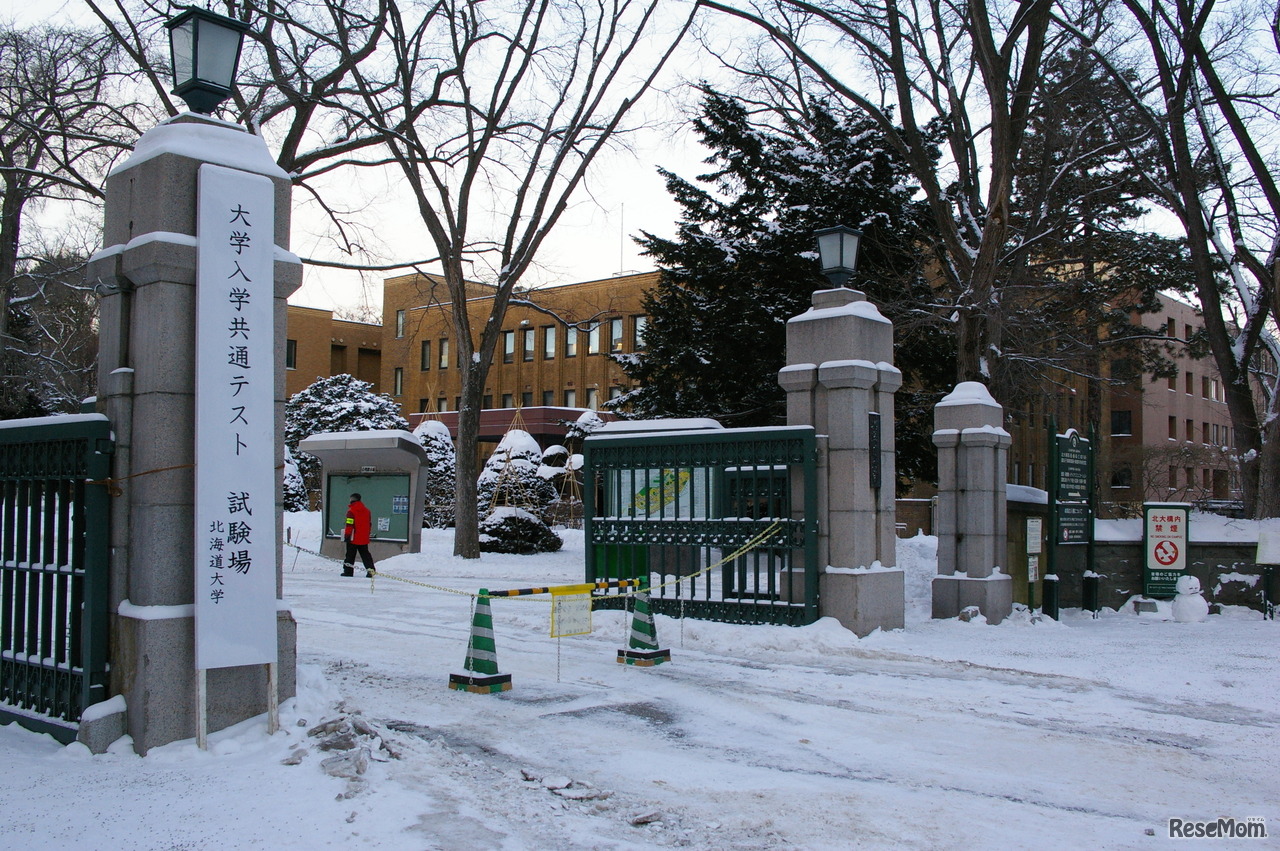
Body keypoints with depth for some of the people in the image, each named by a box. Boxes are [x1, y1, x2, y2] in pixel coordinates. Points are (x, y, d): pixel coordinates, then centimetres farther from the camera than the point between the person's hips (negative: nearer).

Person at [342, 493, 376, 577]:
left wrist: (347, 535, -11)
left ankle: (348, 571, 7)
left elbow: (349, 525, -17)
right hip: (364, 539, 5)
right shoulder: (366, 511, 8)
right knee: (365, 554, 10)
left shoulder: (351, 511, -13)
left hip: (353, 538, -5)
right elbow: (370, 524, 15)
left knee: (350, 555, 5)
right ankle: (370, 569, -2)